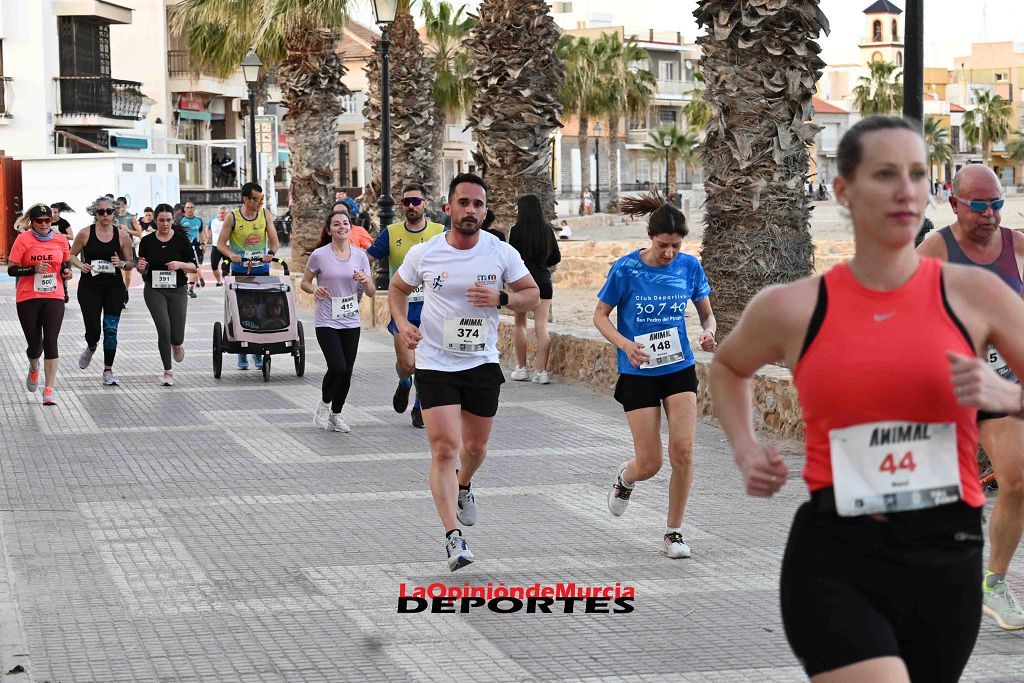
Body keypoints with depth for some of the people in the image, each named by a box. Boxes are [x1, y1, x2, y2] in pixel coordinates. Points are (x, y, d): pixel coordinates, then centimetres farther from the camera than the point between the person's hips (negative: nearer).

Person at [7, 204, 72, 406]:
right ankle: (34, 368, 41)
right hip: (27, 298, -1)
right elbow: (11, 269, -6)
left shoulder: (61, 241, 5)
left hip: (54, 298, 1)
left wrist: (67, 272, 0)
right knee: (34, 343, 4)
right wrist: (33, 269, -20)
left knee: (50, 341, -11)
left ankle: (49, 389, -10)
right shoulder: (23, 240, -5)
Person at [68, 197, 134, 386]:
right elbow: (71, 255, 7)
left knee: (111, 330, -3)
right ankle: (90, 348, 35)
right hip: (89, 287, -1)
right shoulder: (85, 233, -4)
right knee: (93, 330, -3)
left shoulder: (122, 235, -1)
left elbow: (130, 263, 6)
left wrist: (121, 264, -16)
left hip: (114, 288, 1)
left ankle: (108, 371, 10)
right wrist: (81, 265, -13)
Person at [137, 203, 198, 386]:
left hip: (177, 290, 0)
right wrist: (141, 267, -15)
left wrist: (180, 265, -19)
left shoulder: (182, 240, -2)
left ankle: (177, 344, 37)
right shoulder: (147, 241, 1)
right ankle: (168, 372, -1)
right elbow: (142, 270, 8)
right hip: (154, 290, 0)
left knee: (176, 336, -3)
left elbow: (194, 266, 1)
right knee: (164, 329, -14)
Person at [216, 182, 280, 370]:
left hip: (262, 269, 2)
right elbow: (221, 244, -4)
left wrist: (271, 253, -20)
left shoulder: (265, 214, 3)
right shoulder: (232, 217, -5)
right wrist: (232, 255, -23)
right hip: (239, 271, -2)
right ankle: (241, 354, 6)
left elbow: (273, 240, 1)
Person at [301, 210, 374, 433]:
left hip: (351, 323, 4)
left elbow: (371, 293, 9)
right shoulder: (320, 255, -5)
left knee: (346, 372, 5)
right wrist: (314, 290, -17)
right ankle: (324, 405, 10)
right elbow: (304, 282, 5)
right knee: (337, 368, -16)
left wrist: (365, 280, -13)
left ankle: (336, 414, 23)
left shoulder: (360, 255, 5)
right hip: (327, 322, -4)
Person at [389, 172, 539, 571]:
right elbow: (397, 288, 11)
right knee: (445, 449, -14)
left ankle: (463, 486, 52)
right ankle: (453, 537, -14)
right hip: (435, 363, -2)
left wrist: (500, 298, -18)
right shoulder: (423, 254, -6)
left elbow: (533, 295, 2)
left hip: (483, 363, 2)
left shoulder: (502, 254, -5)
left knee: (476, 446, 17)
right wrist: (401, 323, -7)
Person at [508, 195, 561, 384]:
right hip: (543, 280, 3)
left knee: (520, 324, 11)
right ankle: (542, 371, -5)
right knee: (542, 327, 0)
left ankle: (521, 368, 12)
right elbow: (556, 257, 9)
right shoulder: (547, 230, 2)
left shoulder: (516, 230, -9)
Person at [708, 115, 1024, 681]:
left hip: (946, 557, 2)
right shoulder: (791, 309, 0)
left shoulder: (973, 294, -1)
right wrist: (745, 449, 8)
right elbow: (728, 368, 22)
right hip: (832, 561, -2)